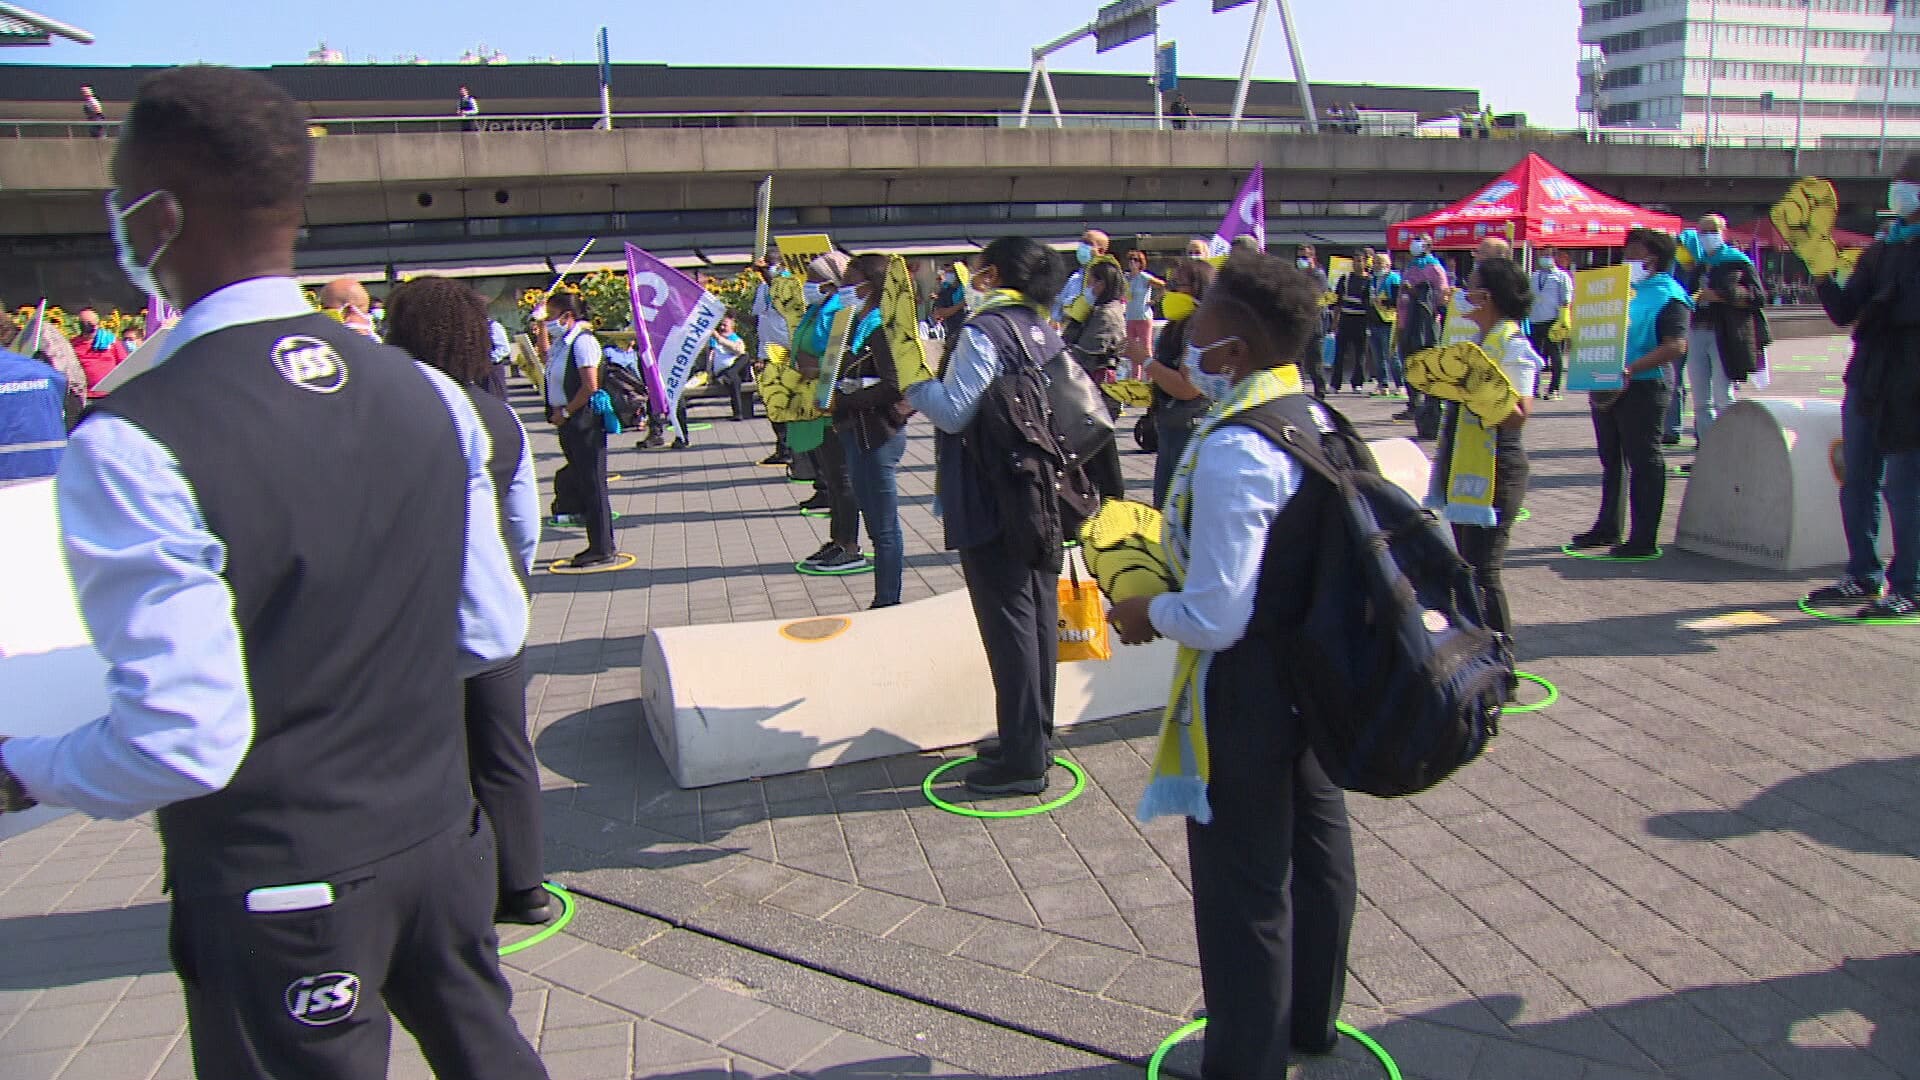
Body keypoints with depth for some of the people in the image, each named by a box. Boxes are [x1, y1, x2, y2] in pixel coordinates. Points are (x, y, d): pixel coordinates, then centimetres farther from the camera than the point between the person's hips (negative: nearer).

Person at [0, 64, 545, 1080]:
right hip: (442, 837, 5)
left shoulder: (132, 446, -22)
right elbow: (492, 631, 2)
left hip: (277, 891, -5)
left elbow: (184, 740, -22)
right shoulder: (426, 394, -4)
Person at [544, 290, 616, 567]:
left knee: (592, 484, -5)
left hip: (584, 420, -10)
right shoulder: (560, 343, 13)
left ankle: (603, 549, 1)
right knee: (575, 480, 14)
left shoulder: (583, 341, -15)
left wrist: (565, 412, -15)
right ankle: (597, 545, 23)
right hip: (568, 422, 10)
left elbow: (590, 386, -21)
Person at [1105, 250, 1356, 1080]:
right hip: (1316, 669, 10)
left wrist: (1147, 614, -9)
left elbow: (1214, 618, -28)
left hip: (1246, 689, -9)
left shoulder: (1232, 450, -27)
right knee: (1314, 840, 23)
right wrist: (1176, 596, 13)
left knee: (1244, 885, 6)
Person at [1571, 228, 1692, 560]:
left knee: (1643, 461, -2)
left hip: (1643, 387, -8)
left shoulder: (1669, 296, -9)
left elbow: (1676, 346, -19)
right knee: (1611, 460, 16)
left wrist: (1630, 369, -28)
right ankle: (1607, 528, 27)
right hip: (1607, 385, 8)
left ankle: (1644, 539, 2)